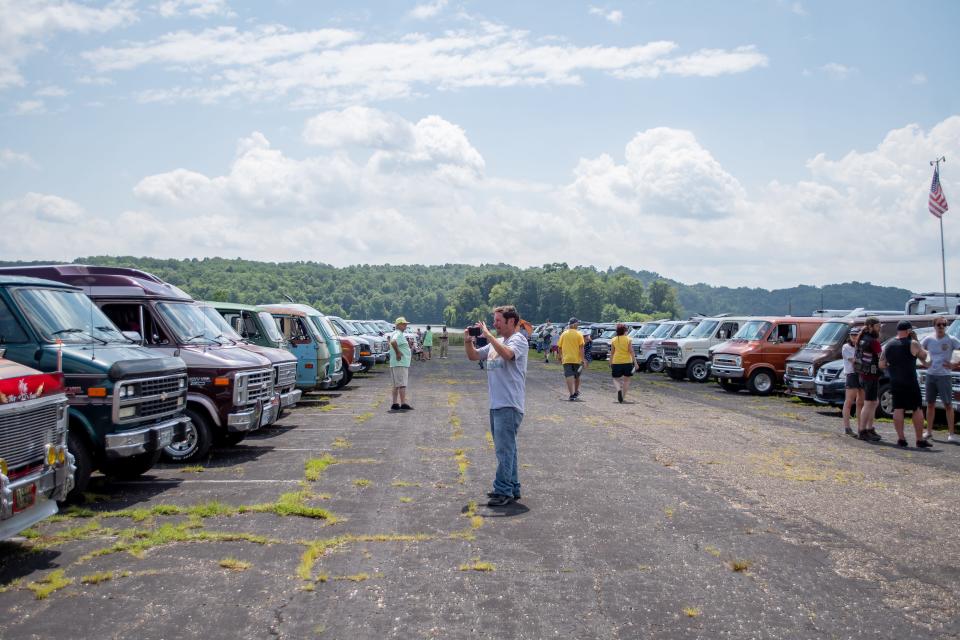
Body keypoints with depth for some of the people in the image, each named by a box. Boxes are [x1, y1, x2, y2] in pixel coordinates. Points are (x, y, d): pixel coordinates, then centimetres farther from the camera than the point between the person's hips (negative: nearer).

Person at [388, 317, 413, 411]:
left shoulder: (397, 334, 19)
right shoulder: (398, 334, -14)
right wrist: (398, 353, -25)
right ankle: (403, 404, -12)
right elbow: (393, 342, -35)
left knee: (397, 385, 12)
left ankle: (395, 404, 15)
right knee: (402, 384, -11)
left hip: (402, 363, 11)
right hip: (400, 363, -11)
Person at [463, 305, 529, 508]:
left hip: (509, 405, -9)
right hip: (496, 405, 9)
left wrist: (488, 335, -22)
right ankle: (512, 488, 22)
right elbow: (473, 356, 21)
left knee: (504, 449, -9)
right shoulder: (495, 342, 18)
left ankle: (503, 491, -6)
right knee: (507, 448, 14)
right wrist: (467, 341, 3)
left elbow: (507, 354, -29)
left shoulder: (518, 340, -8)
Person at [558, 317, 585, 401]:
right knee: (577, 377, 18)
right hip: (577, 359, 0)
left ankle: (572, 394, -18)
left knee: (569, 377, -6)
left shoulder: (563, 334, 4)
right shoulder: (579, 334, -3)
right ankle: (576, 392, 33)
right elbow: (581, 348, -10)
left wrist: (560, 356, 22)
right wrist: (582, 359, -9)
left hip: (566, 359, 0)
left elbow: (559, 347, 7)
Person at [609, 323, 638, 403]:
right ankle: (623, 397, 10)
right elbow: (631, 352, -8)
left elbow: (612, 353, 7)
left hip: (616, 362, 1)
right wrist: (635, 363, -5)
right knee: (626, 380, 13)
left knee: (616, 379, 10)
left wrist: (610, 363, 16)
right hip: (627, 362, -1)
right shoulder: (628, 339, -4)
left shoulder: (614, 340, 2)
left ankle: (618, 390, -20)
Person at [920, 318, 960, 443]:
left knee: (948, 405, -3)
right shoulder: (929, 339, 4)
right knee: (930, 404, 11)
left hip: (944, 376, -3)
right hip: (930, 375, 4)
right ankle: (929, 431, 21)